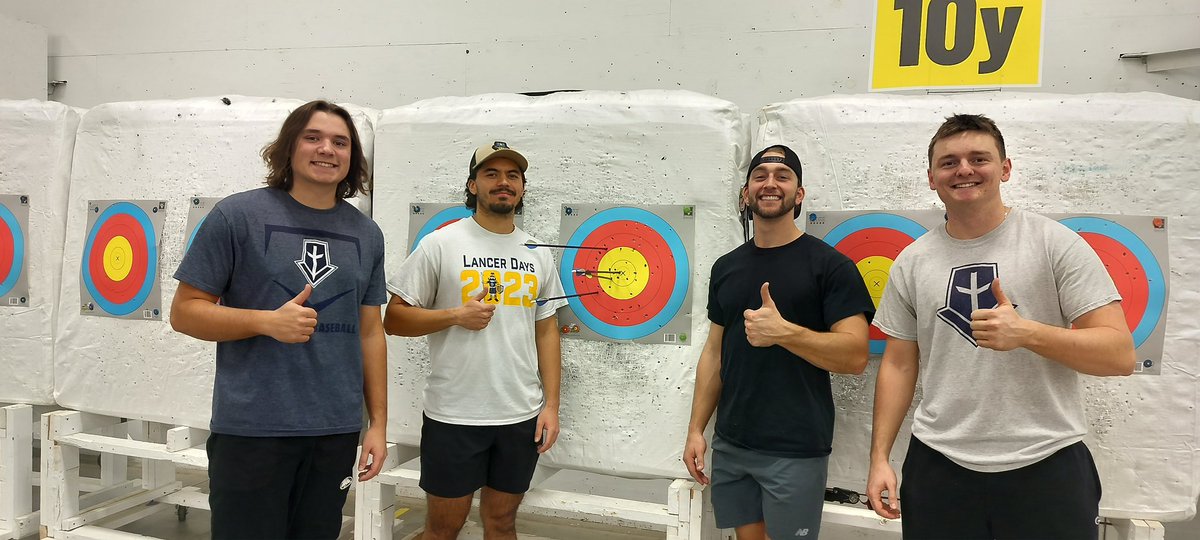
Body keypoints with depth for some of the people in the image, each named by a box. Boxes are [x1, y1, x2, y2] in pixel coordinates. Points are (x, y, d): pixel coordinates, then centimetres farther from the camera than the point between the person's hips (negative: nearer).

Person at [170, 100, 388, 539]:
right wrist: (267, 321, -19)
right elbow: (184, 311, -3)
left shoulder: (367, 234, 7)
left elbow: (370, 332, 10)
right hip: (251, 427, -3)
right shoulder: (237, 215, -5)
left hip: (337, 429, 4)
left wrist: (378, 423, 7)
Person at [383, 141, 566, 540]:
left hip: (522, 416, 4)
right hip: (454, 415, -3)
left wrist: (551, 405, 4)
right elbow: (394, 318, -4)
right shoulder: (440, 244, -4)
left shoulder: (538, 254, 8)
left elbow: (547, 332, 10)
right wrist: (455, 315, -18)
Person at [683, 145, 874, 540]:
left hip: (796, 452, -5)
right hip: (729, 446, 5)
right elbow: (714, 352, 12)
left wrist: (785, 332, -26)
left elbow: (855, 355, -13)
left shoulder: (829, 264, -7)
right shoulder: (726, 267, 9)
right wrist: (696, 429, 8)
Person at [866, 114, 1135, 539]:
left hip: (1047, 466, -2)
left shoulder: (1057, 244, -4)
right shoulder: (911, 263, 5)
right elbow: (899, 364, 9)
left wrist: (1025, 332, -22)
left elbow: (1120, 353, -7)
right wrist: (880, 458, 4)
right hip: (938, 467, 3)